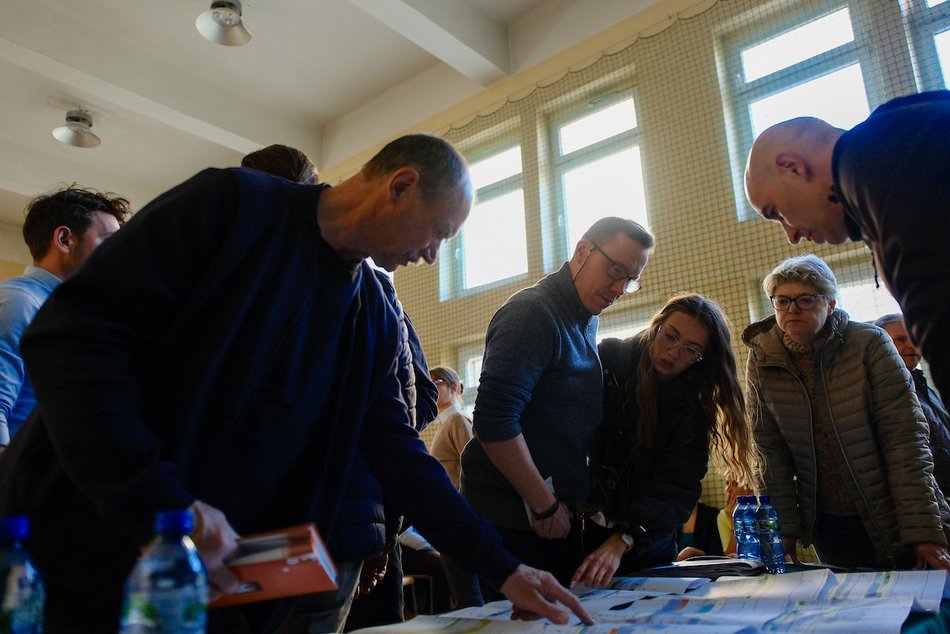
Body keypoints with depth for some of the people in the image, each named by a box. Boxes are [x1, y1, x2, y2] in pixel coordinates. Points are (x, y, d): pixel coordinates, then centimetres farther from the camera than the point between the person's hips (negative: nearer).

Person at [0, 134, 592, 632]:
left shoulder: (377, 320, 3)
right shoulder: (232, 204, -14)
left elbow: (400, 455, 6)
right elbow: (72, 335, -19)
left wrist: (504, 569, 4)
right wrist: (162, 505, -25)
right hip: (84, 548, -5)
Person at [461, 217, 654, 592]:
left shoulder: (587, 322, 12)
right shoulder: (532, 313, -15)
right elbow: (493, 422, -25)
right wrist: (545, 505, -16)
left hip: (559, 515, 8)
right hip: (514, 523, -8)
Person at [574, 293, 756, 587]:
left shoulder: (691, 409, -4)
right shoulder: (606, 360, -8)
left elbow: (676, 489, -15)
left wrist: (621, 542, -30)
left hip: (647, 541, 2)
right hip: (580, 528, -2)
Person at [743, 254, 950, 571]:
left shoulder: (870, 344, -13)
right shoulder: (762, 360, -6)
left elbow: (906, 439, -15)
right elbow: (771, 451, -5)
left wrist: (923, 530, -19)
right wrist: (785, 529, -7)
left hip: (894, 519, -1)